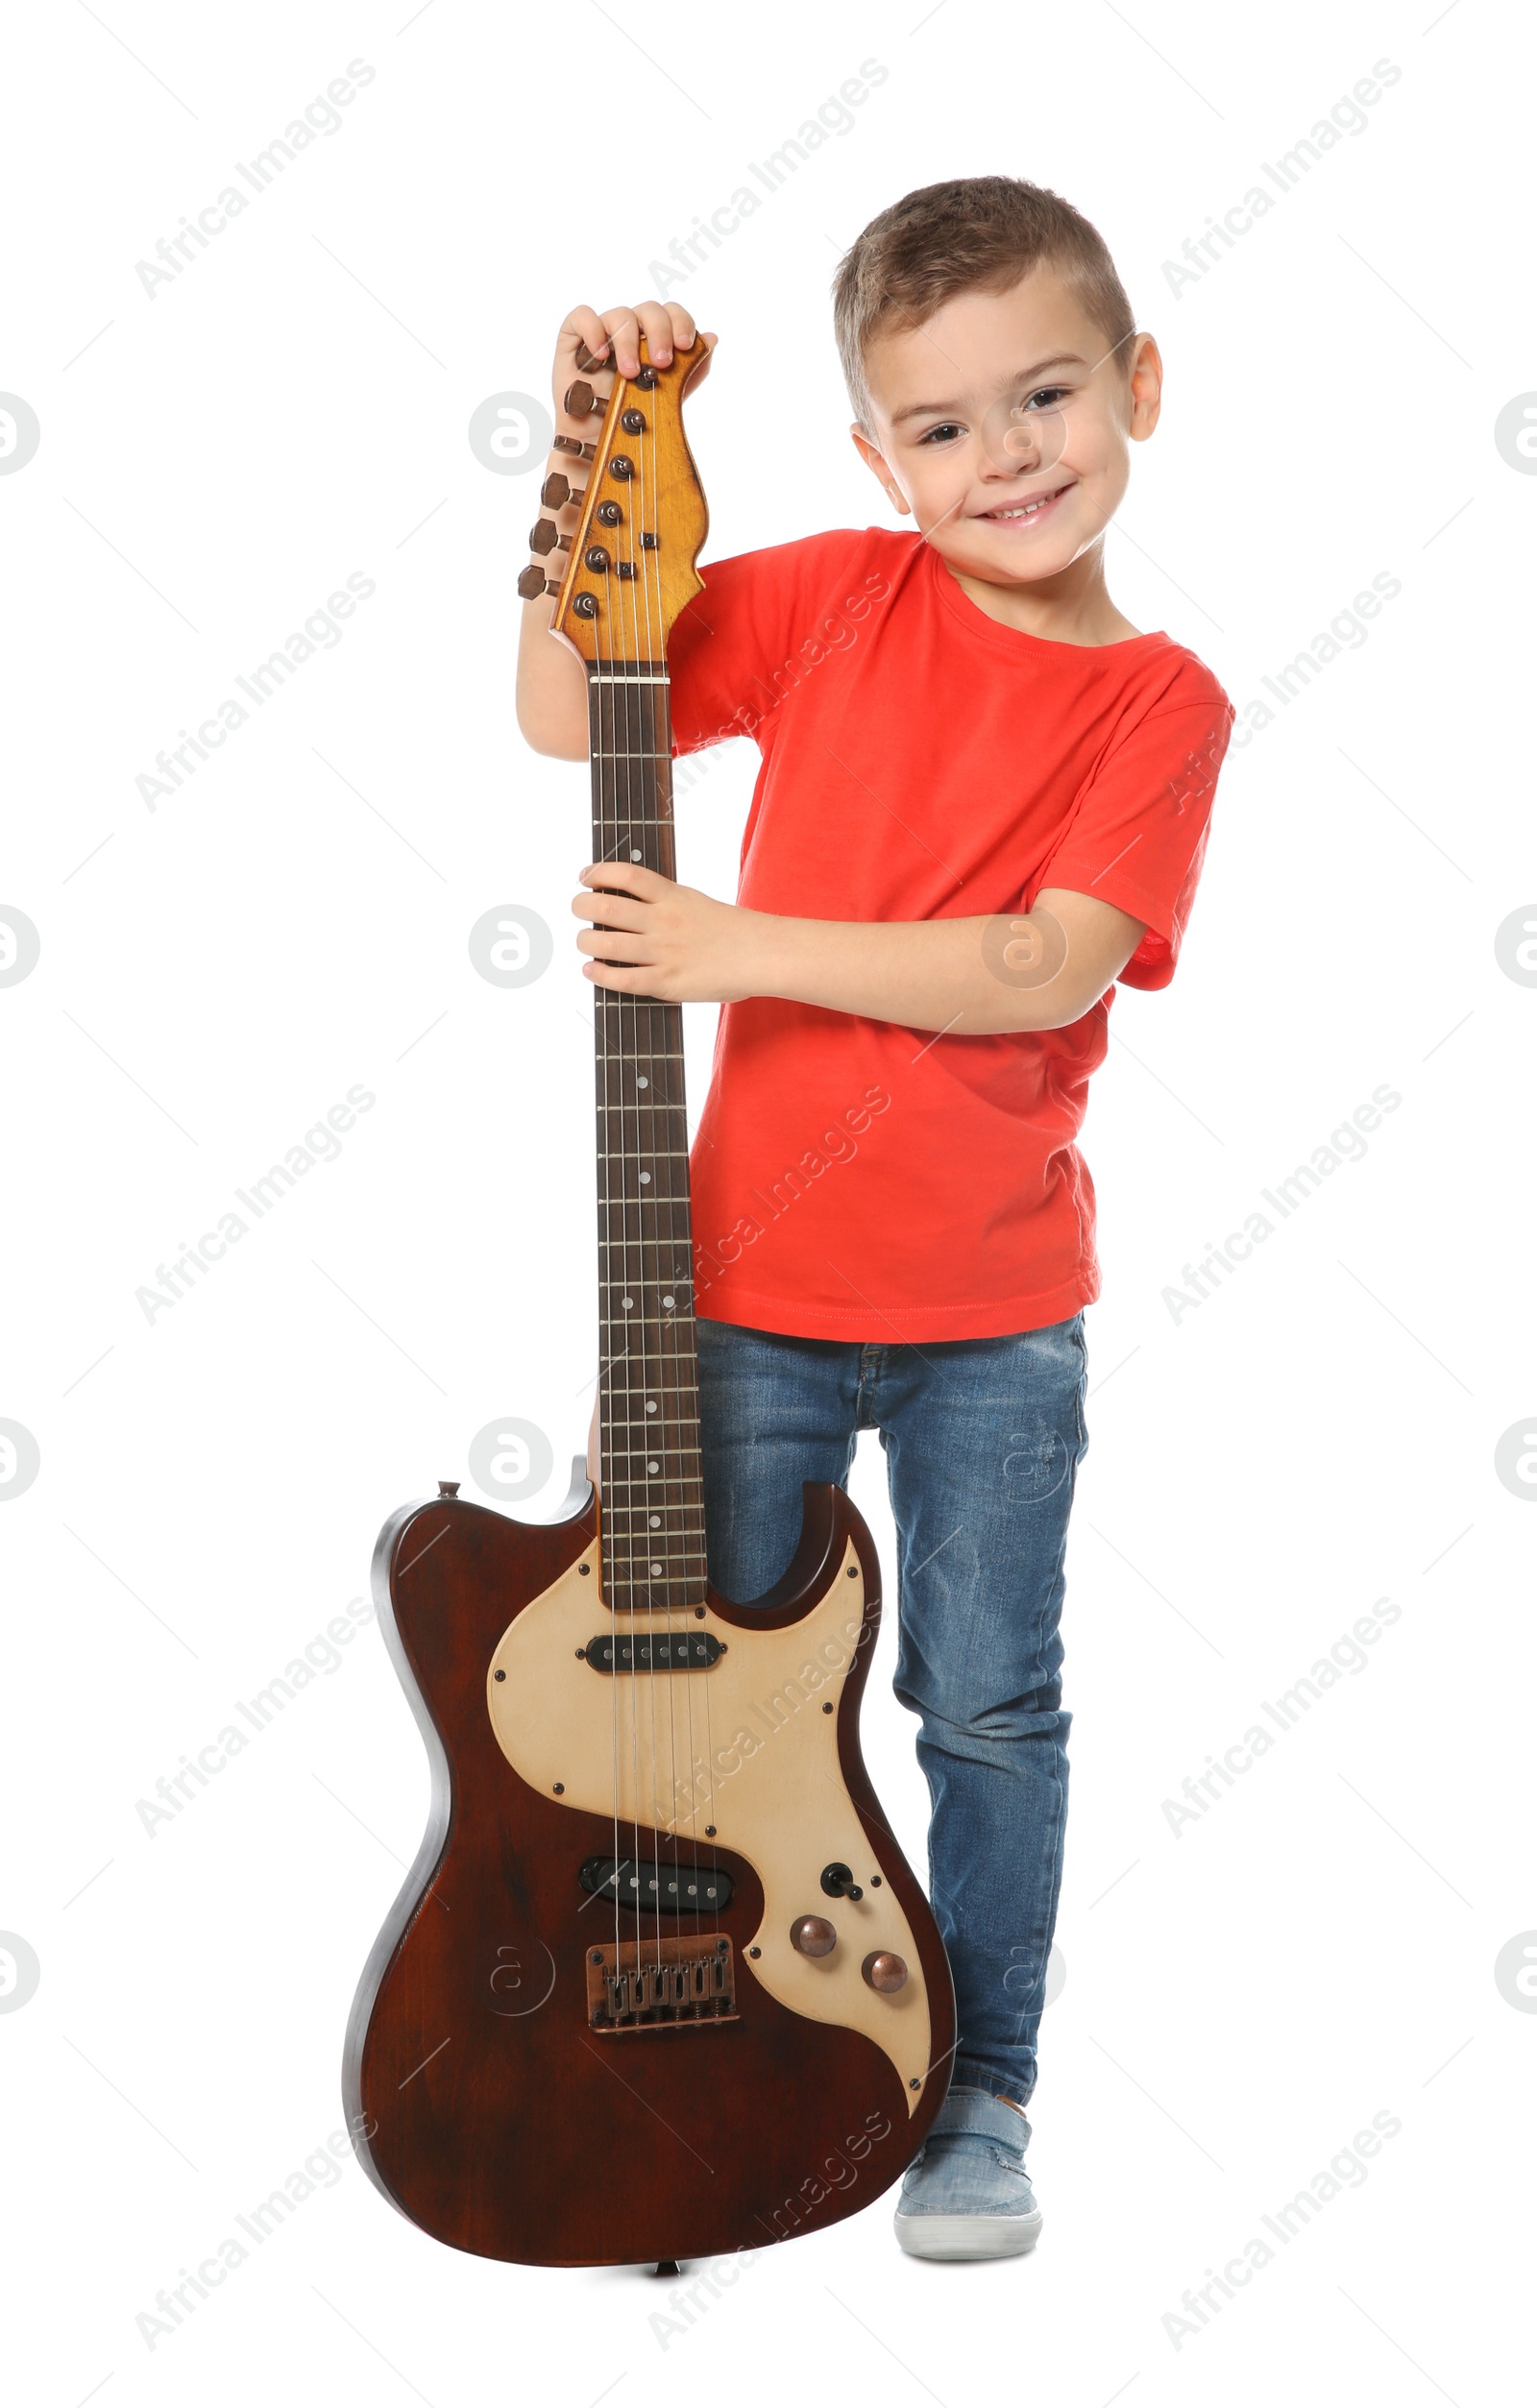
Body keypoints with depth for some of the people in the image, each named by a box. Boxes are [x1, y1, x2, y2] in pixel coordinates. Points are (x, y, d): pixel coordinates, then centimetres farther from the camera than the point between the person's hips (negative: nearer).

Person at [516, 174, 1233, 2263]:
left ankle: (981, 2092, 31)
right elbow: (561, 713, -2)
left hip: (994, 1308, -1)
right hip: (752, 1279, 1)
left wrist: (742, 946, -22)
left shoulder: (1160, 702, -5)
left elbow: (1046, 969, -18)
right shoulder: (839, 599, -1)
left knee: (992, 1709, 10)